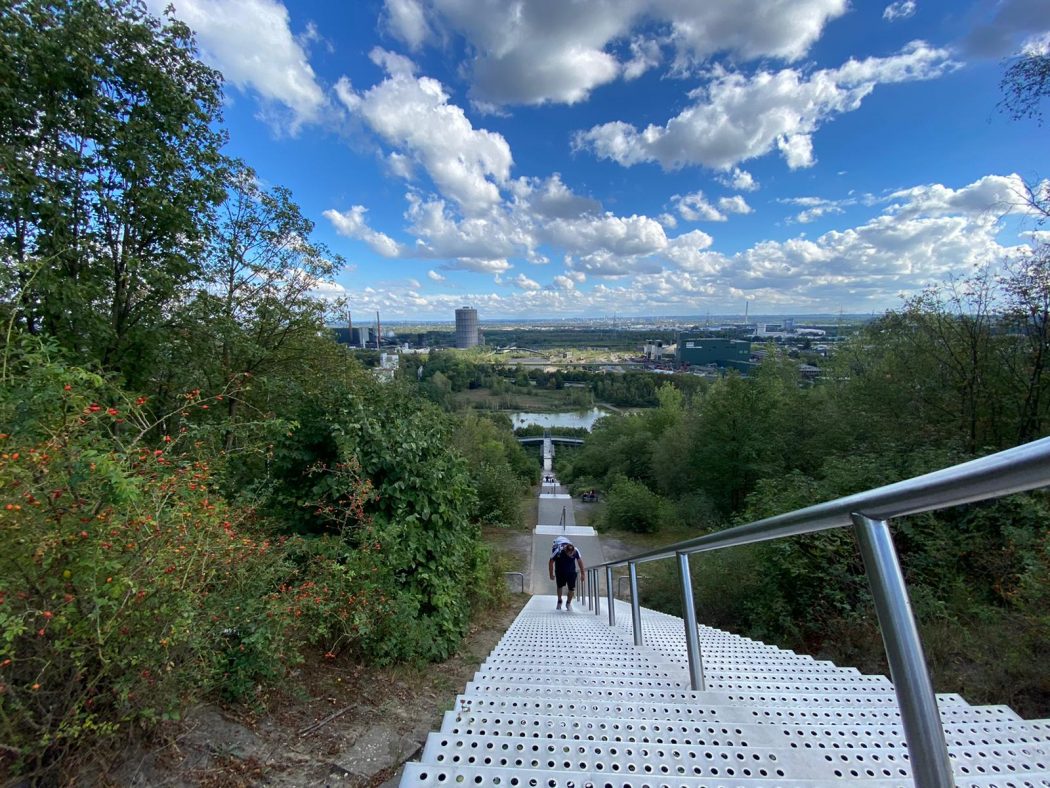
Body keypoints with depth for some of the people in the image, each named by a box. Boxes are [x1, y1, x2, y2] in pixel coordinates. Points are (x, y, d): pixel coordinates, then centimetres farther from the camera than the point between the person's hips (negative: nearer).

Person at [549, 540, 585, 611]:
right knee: (559, 587, 15)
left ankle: (568, 603, 26)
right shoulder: (558, 552, -31)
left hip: (571, 572, 1)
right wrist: (551, 574, -5)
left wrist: (582, 574, 1)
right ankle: (559, 601, 43)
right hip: (560, 572, -1)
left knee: (572, 589, -3)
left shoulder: (576, 551, -25)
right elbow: (551, 562, -15)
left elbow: (580, 561, -6)